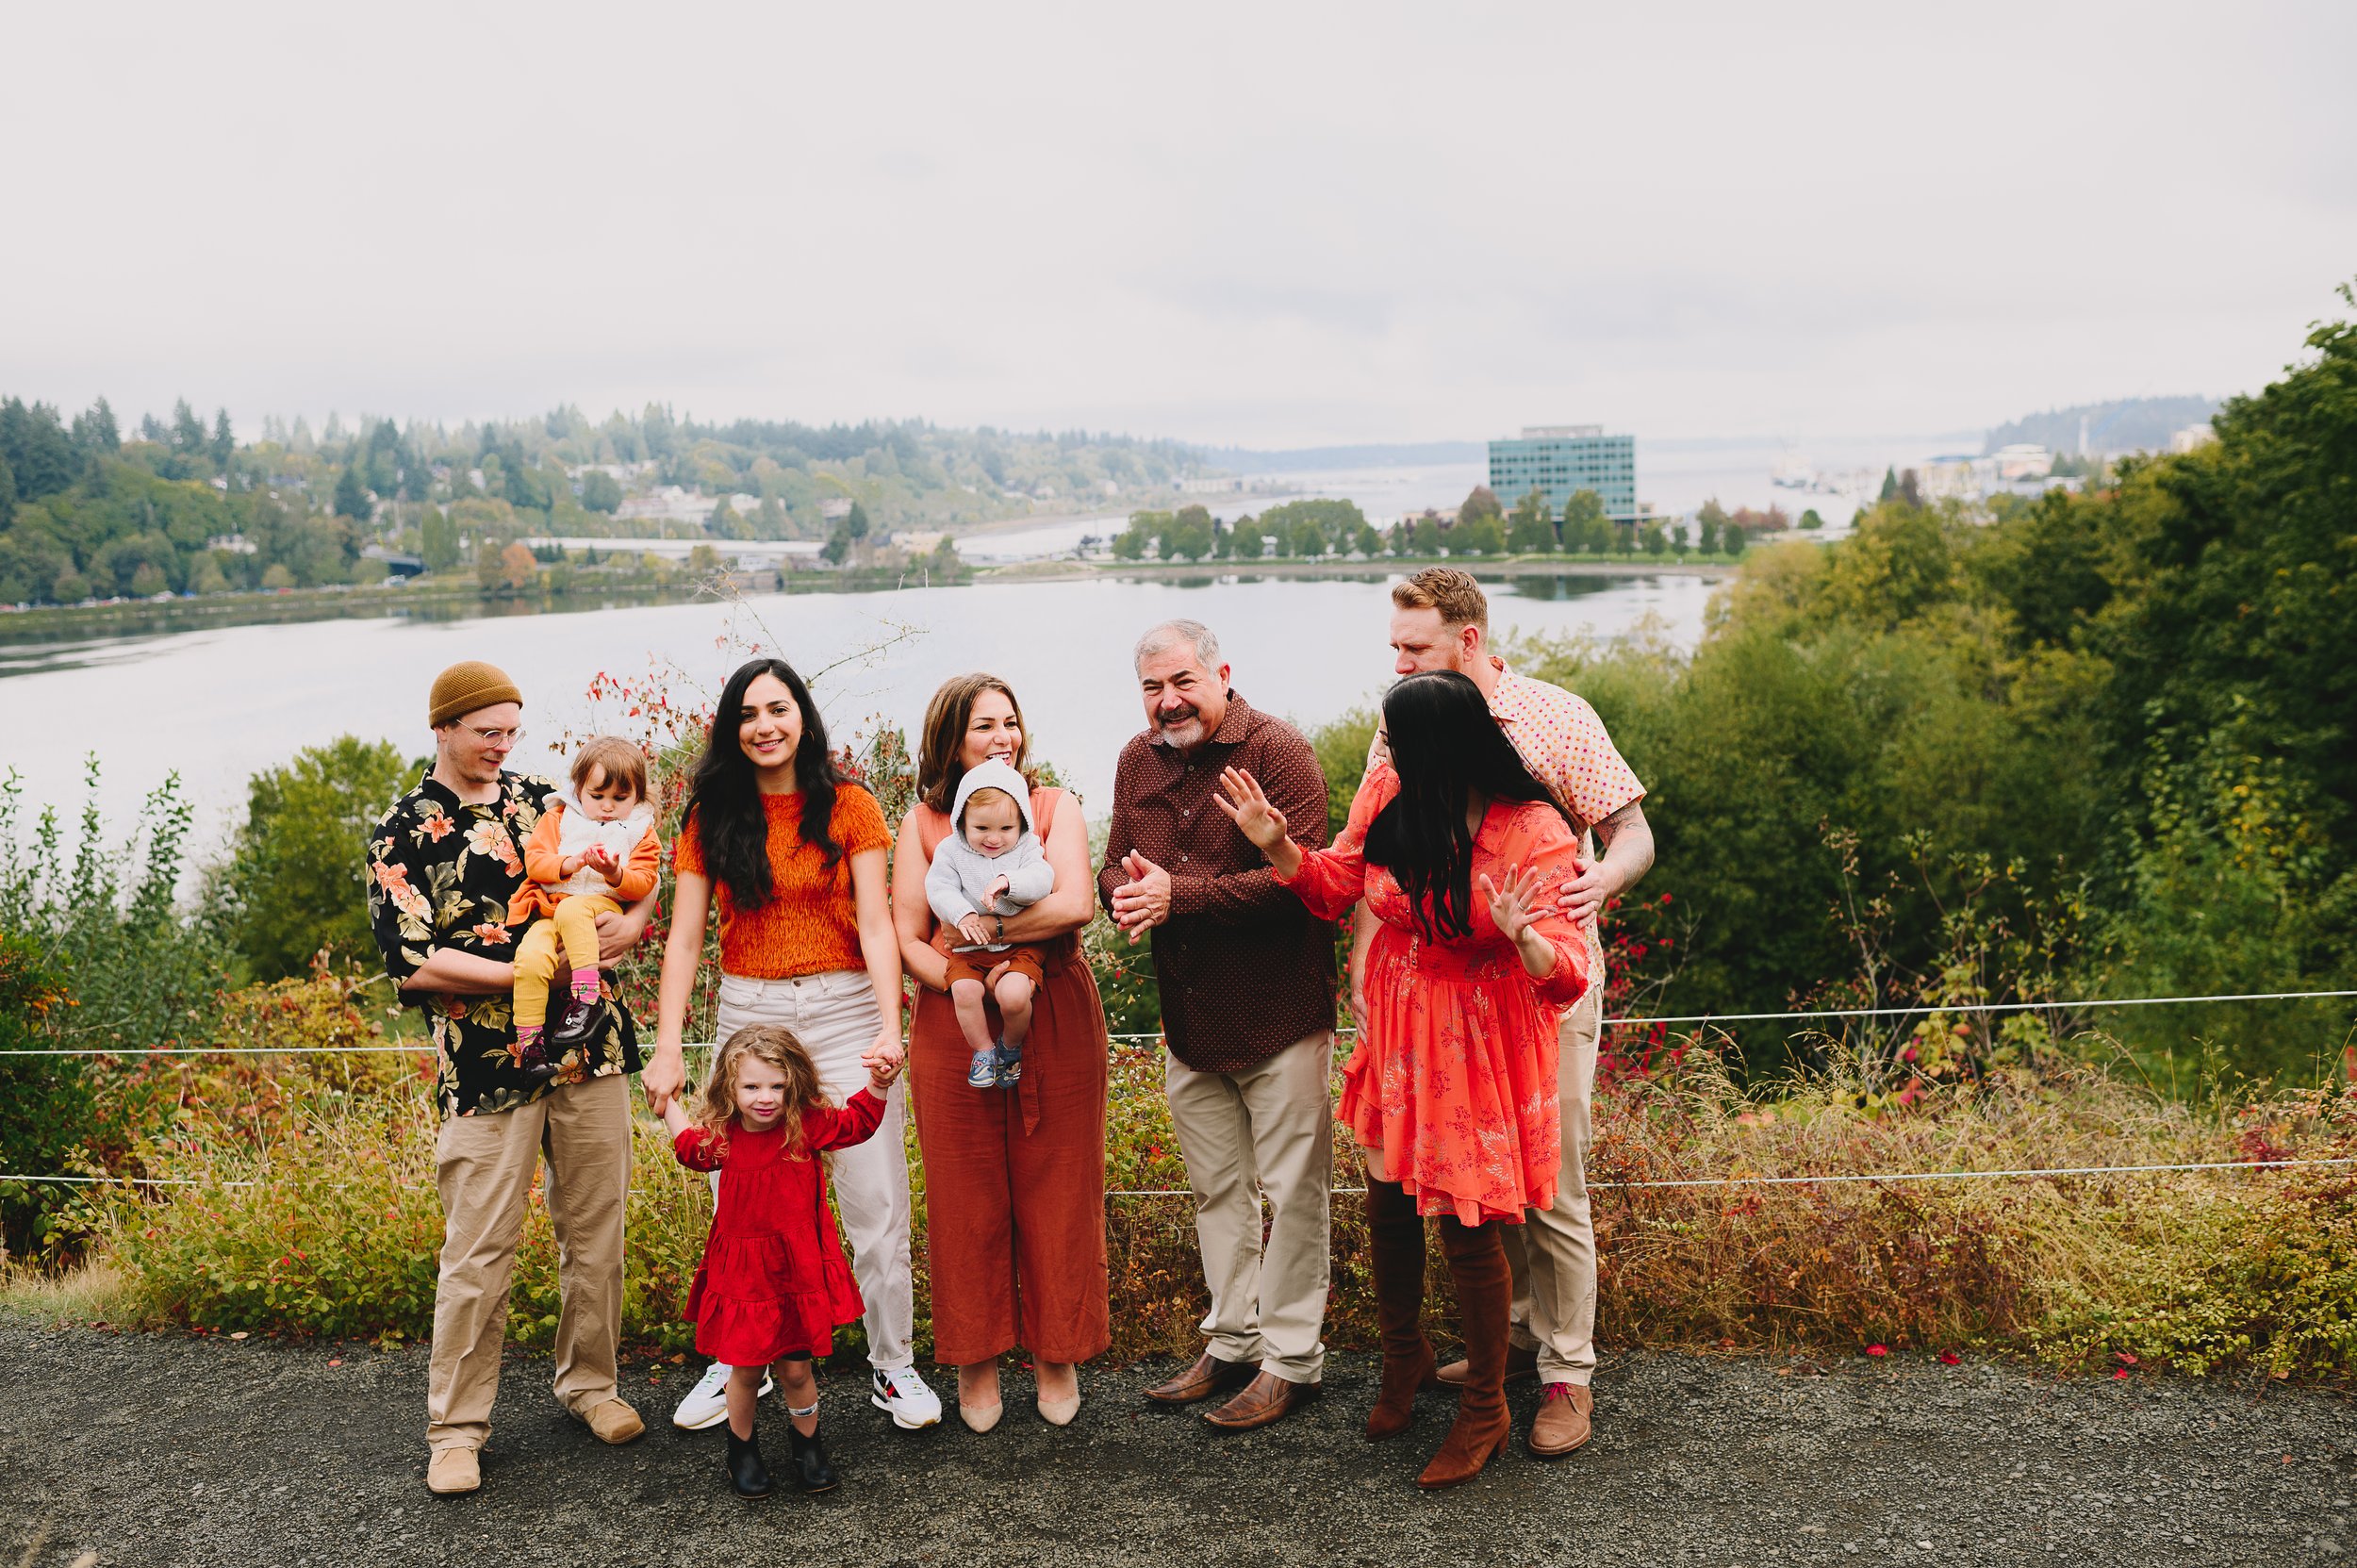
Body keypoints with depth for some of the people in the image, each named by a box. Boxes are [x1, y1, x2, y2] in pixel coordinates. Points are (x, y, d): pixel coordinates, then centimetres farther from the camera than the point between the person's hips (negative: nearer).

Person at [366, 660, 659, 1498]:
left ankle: (590, 1382, 29)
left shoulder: (542, 800, 11)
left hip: (589, 1047, 4)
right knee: (479, 1250, 0)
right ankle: (455, 1427, 14)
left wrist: (634, 920, -4)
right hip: (487, 1064, -4)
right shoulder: (403, 834, -1)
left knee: (595, 1229, 11)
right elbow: (413, 962, -11)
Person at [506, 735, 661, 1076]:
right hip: (548, 911, 1)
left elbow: (643, 883, 2)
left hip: (603, 907, -1)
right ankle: (528, 1039, -20)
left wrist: (615, 874, -19)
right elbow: (534, 860, 4)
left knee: (572, 910, -38)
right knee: (531, 958, -29)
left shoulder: (640, 831, 12)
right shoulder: (558, 818, 15)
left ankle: (586, 997, -38)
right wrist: (568, 864, -14)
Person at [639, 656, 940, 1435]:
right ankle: (736, 1363, 23)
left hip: (844, 1011, -2)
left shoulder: (848, 806, 0)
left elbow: (876, 924, -6)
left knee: (876, 1204, -1)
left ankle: (892, 1366, 14)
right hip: (748, 1014, 2)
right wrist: (668, 1047, -11)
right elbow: (685, 938, 0)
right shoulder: (711, 818, 5)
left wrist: (890, 1027, -19)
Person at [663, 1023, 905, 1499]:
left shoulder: (808, 1127, -10)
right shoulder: (722, 1138, -3)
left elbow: (858, 1121, -5)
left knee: (796, 1368, 7)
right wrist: (667, 1104, 14)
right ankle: (741, 1446, 31)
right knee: (745, 1368, 6)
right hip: (741, 1275, 1)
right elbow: (691, 1147, 19)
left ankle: (807, 1441, 32)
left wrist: (878, 1084, -20)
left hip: (798, 1270, -1)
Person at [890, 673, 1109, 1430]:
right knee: (967, 1201, 6)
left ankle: (1057, 1355, 22)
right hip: (953, 1028, 0)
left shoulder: (1054, 806, 3)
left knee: (1055, 1193, 6)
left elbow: (1074, 905, -13)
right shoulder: (923, 823, 5)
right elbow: (907, 941, 0)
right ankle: (975, 1362, 21)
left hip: (1056, 1025, 0)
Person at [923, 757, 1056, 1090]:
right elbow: (939, 888, -5)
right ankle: (984, 1050, -3)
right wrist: (962, 915, -22)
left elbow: (1041, 880, -13)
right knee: (964, 990, -26)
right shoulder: (951, 850, 4)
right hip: (969, 950, 1)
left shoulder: (1027, 847, 2)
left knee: (1013, 994, -25)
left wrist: (1008, 882, -31)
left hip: (1019, 946, -1)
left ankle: (1011, 1047, 6)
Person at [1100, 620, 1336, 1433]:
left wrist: (1179, 894, -26)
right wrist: (1126, 893, -14)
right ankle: (1231, 1343, 31)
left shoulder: (1278, 752, -15)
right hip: (1188, 1021, 7)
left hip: (1280, 1016, -7)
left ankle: (1290, 1361, 15)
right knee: (1215, 1190, 17)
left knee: (1292, 1191, 3)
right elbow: (1116, 865, 11)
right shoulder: (1138, 762, 7)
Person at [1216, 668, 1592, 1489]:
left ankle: (1486, 1409, 27)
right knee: (1388, 1206, 18)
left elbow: (1568, 974, -25)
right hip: (1396, 1034, 5)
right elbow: (1339, 886, 8)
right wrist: (1279, 846, -9)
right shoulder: (1387, 793, -9)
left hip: (1479, 1046, -5)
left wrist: (1523, 936, -46)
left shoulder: (1534, 832, -23)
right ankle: (1404, 1356, 46)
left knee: (1464, 1226, 2)